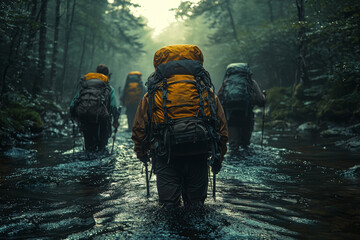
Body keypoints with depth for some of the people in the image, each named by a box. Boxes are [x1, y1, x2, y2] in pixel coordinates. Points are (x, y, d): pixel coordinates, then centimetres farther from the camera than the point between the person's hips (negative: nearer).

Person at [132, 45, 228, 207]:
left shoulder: (153, 94, 7)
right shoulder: (206, 92, 11)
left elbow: (139, 128, 10)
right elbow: (222, 128, 13)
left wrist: (141, 154, 26)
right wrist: (218, 158, 24)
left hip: (166, 156, -1)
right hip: (198, 156, 2)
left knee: (168, 201, 8)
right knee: (196, 203, 14)